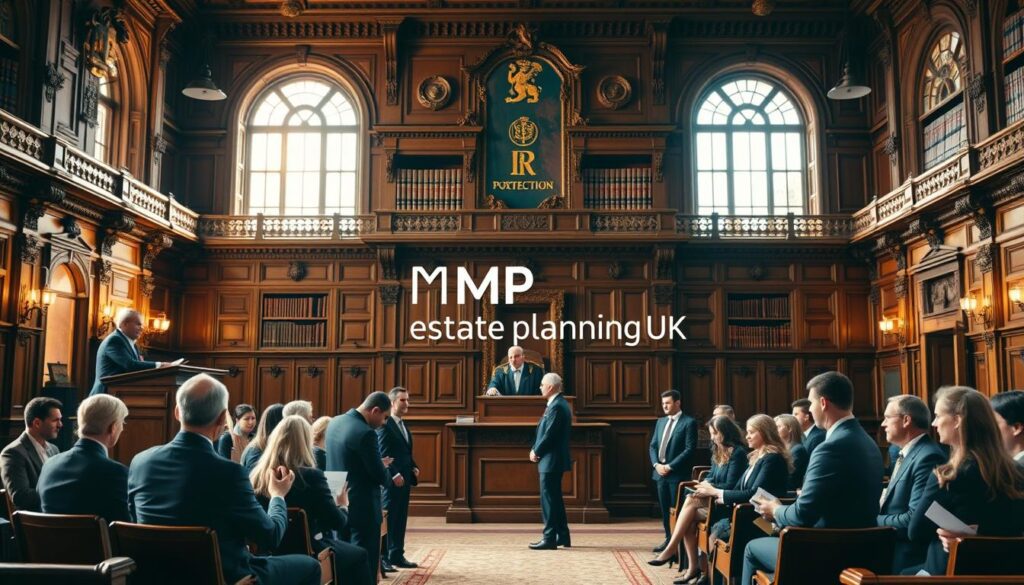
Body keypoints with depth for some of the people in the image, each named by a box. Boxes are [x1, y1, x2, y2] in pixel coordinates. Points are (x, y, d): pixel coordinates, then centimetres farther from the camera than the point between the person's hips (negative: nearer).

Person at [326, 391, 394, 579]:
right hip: (362, 509, -9)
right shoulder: (366, 433, -22)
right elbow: (380, 476, -18)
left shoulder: (335, 422, 5)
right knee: (365, 566, 1)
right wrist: (388, 478, 5)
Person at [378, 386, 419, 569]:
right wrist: (394, 475, -21)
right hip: (391, 481, -9)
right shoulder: (385, 425, -12)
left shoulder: (403, 425, 17)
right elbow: (383, 455, -17)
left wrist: (414, 468, 8)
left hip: (404, 480, 9)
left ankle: (397, 556, 19)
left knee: (401, 520, 12)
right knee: (388, 519, -3)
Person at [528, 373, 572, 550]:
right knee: (554, 499, 16)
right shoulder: (559, 404, 13)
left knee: (548, 500, -4)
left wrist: (536, 451, -9)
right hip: (554, 460, 10)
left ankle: (549, 538, 1)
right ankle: (562, 536, 23)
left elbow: (549, 434, -22)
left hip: (551, 460, -10)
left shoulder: (557, 406, -19)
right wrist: (536, 449, 4)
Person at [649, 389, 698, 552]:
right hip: (660, 472, 6)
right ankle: (669, 539, 22)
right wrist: (656, 464, -4)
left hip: (677, 473, -6)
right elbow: (652, 446, 14)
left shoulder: (689, 422, -7)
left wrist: (670, 466, -16)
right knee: (665, 509, 12)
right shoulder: (660, 422, 14)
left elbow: (690, 449, -14)